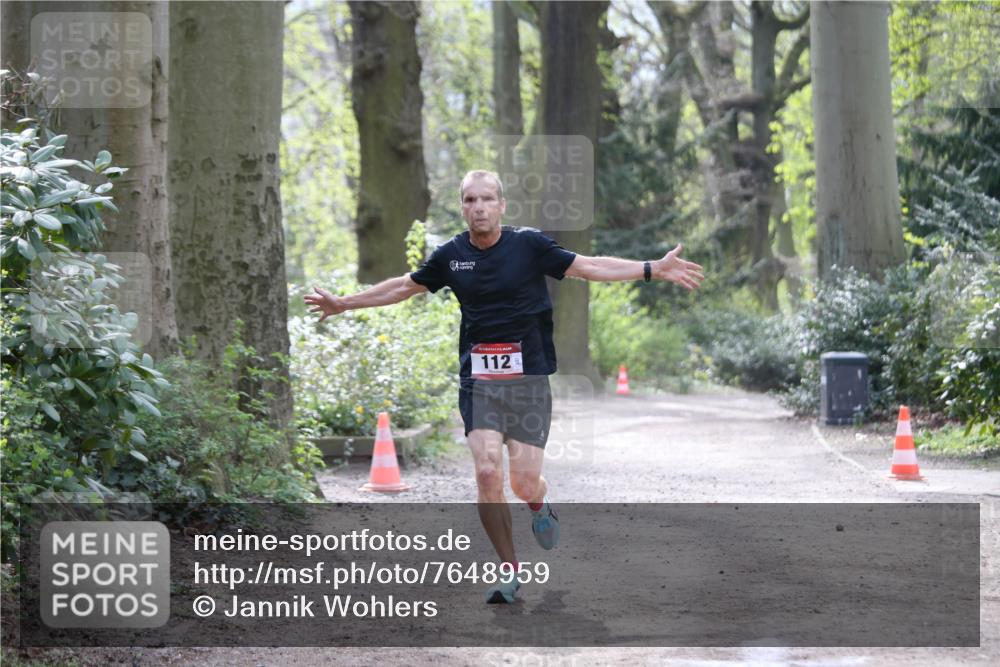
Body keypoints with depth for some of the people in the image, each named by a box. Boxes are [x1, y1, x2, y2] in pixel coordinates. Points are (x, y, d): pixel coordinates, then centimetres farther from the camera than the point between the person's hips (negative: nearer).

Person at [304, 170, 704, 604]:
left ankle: (540, 505, 35)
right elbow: (404, 287, 20)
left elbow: (589, 267, -1)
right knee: (487, 474, -14)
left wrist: (654, 270, -9)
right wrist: (344, 304, 26)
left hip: (528, 376, -2)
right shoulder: (451, 255, 5)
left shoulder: (528, 244, -3)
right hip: (478, 380, 2)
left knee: (524, 484, -6)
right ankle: (509, 570, 2)